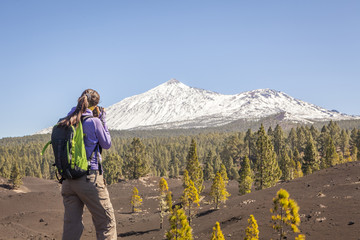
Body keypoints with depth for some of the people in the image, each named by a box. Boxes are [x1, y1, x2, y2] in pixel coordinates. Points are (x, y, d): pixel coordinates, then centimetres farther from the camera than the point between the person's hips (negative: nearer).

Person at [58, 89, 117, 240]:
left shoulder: (66, 123, 6)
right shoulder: (94, 121, -9)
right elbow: (107, 144, 1)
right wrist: (103, 121, 7)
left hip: (68, 180, 6)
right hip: (90, 179, -6)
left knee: (71, 225, 9)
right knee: (106, 223, 5)